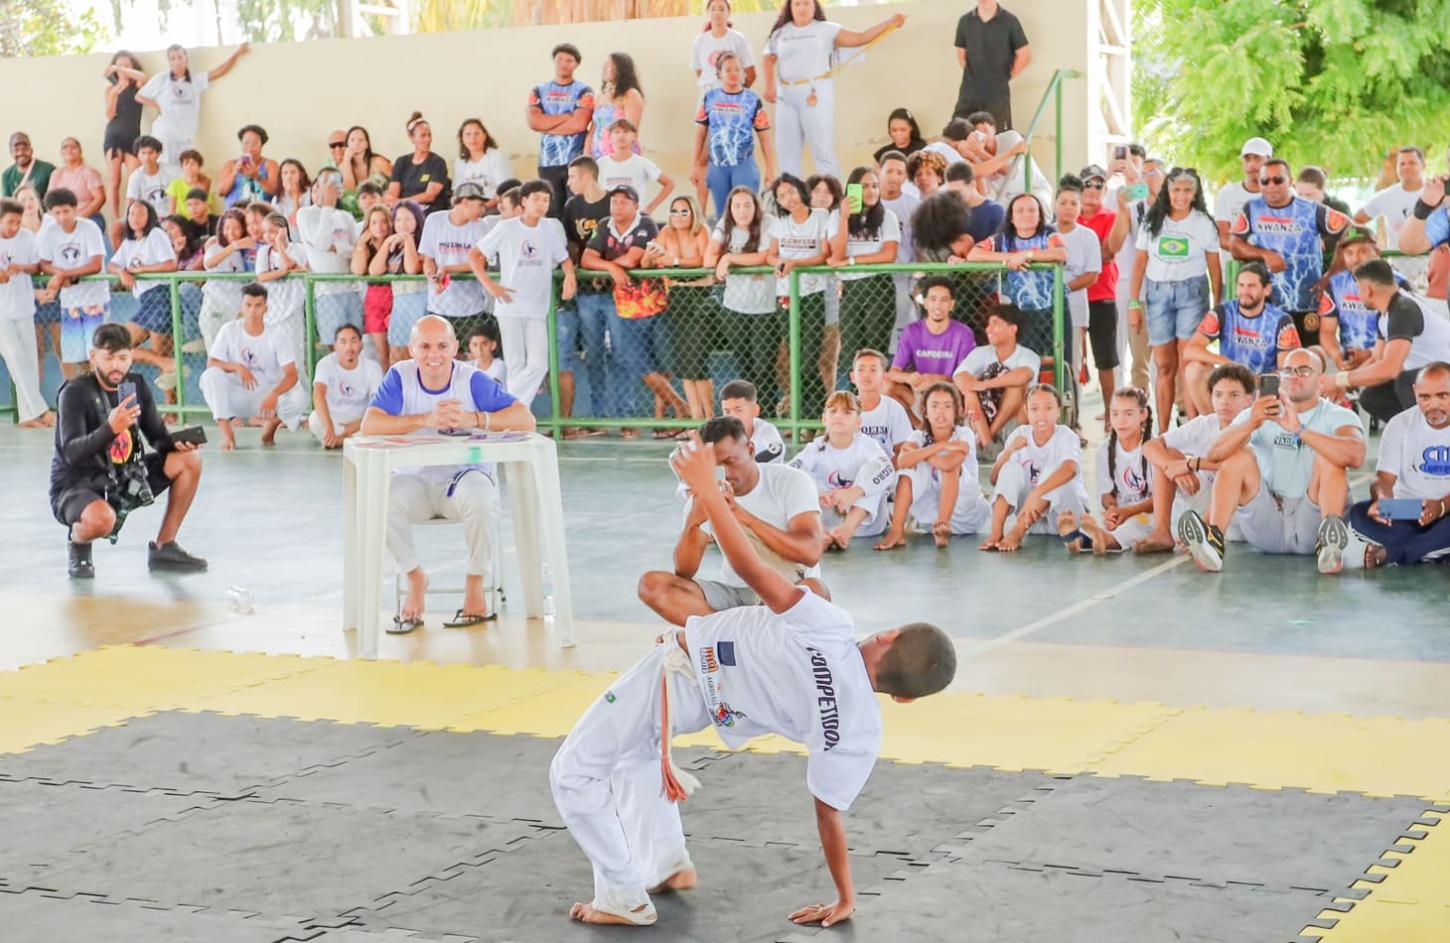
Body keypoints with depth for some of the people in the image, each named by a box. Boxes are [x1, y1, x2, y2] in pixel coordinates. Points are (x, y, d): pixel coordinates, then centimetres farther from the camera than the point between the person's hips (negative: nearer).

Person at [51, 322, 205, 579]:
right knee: (101, 519, -40)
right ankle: (78, 543, 1)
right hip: (76, 487, -6)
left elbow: (158, 437, 4)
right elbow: (71, 453, -28)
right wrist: (110, 429, -46)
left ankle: (164, 548, 2)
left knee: (189, 461, -7)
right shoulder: (75, 392, -18)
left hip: (125, 479, 7)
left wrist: (178, 442, -20)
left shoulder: (136, 385, 1)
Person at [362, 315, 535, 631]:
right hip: (415, 481, 2)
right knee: (382, 498, -29)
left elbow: (525, 419, -17)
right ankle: (415, 578, -2)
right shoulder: (400, 376, -5)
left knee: (479, 495, -35)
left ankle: (476, 587, -10)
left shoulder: (472, 379, -8)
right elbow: (369, 425, -19)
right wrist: (425, 420, -31)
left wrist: (473, 419, -32)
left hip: (466, 473, -1)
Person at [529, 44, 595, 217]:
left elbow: (579, 124, -10)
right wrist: (567, 116, -5)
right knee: (552, 213, 1)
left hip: (576, 161, -3)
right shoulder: (538, 92, 13)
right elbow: (533, 122, -3)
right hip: (547, 162, 3)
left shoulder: (584, 92, 4)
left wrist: (547, 124, -2)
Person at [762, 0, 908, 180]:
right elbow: (769, 59, 19)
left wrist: (890, 23, -7)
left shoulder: (826, 30, 3)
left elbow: (859, 38, -1)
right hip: (787, 97, 3)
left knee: (823, 150, -6)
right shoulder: (780, 33, 11)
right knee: (788, 151, 6)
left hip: (816, 94, -3)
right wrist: (770, 87, 8)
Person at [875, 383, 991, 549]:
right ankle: (897, 531, -28)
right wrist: (941, 446, -27)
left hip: (968, 515, -3)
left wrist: (919, 454, -14)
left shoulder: (964, 434, -10)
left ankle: (943, 525, -32)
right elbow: (902, 461, -26)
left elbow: (947, 463, -31)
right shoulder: (919, 436, -2)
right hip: (931, 515, 3)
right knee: (911, 467, -18)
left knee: (949, 465, -26)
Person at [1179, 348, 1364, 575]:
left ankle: (1329, 546, -40)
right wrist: (1251, 424, -26)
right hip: (1266, 523, 2)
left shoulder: (1340, 417, 4)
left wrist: (1299, 430, -31)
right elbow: (1215, 454, -7)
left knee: (1328, 457, -21)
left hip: (1312, 522, -2)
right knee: (1239, 455, -16)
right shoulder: (1259, 413, 10)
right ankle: (1213, 541, -36)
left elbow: (1355, 456, -21)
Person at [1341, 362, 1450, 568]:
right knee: (1359, 514, -27)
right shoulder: (1400, 425, 1)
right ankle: (1432, 552, -27)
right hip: (1405, 517, 2)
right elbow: (1384, 479, -6)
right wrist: (1382, 499, -31)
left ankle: (1388, 553, -30)